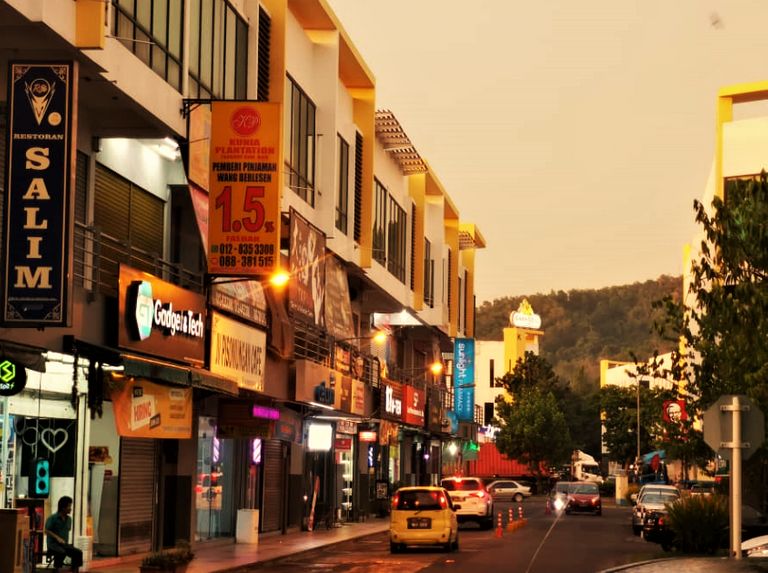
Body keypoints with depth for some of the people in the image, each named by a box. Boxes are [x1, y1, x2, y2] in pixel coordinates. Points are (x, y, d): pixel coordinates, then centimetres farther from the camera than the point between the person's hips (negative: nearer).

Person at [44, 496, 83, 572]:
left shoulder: (69, 519, 13)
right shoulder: (52, 518, -6)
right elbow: (47, 531, -9)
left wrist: (66, 541, 9)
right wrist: (57, 538, -21)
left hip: (64, 544, 6)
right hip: (53, 544, -6)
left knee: (78, 553, -20)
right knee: (61, 552, -38)